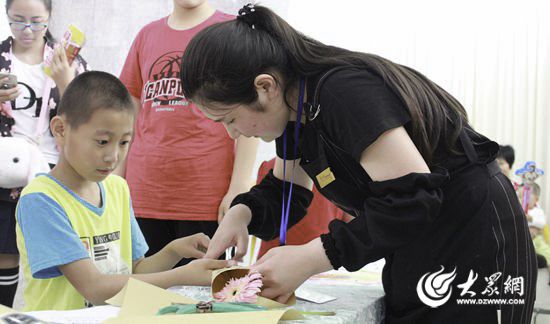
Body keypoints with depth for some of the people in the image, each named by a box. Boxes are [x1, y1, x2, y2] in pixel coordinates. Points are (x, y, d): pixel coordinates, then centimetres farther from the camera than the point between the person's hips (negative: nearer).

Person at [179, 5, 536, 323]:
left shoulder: (344, 91, -27)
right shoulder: (295, 111, 2)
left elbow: (412, 197, -32)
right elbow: (285, 192, 13)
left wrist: (313, 258, -30)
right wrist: (242, 212, -9)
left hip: (472, 242, -9)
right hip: (415, 252, 9)